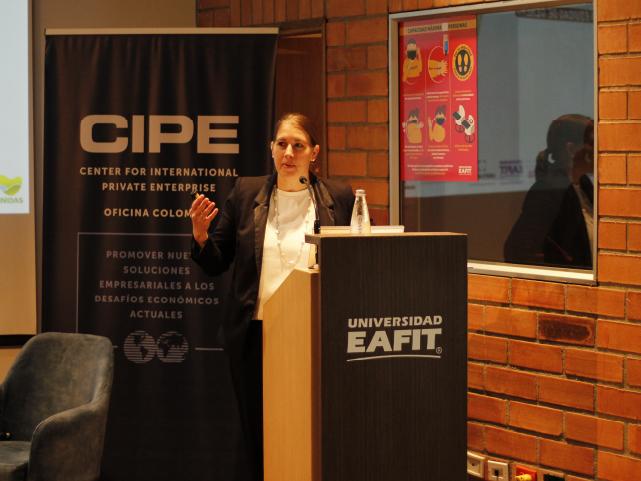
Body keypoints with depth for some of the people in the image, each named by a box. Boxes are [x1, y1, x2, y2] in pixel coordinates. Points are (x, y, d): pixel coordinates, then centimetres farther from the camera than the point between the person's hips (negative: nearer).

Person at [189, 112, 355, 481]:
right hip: (257, 337, 1)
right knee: (261, 438, 7)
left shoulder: (340, 198, 2)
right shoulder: (246, 193, 5)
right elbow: (216, 264, 7)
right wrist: (201, 234, -12)